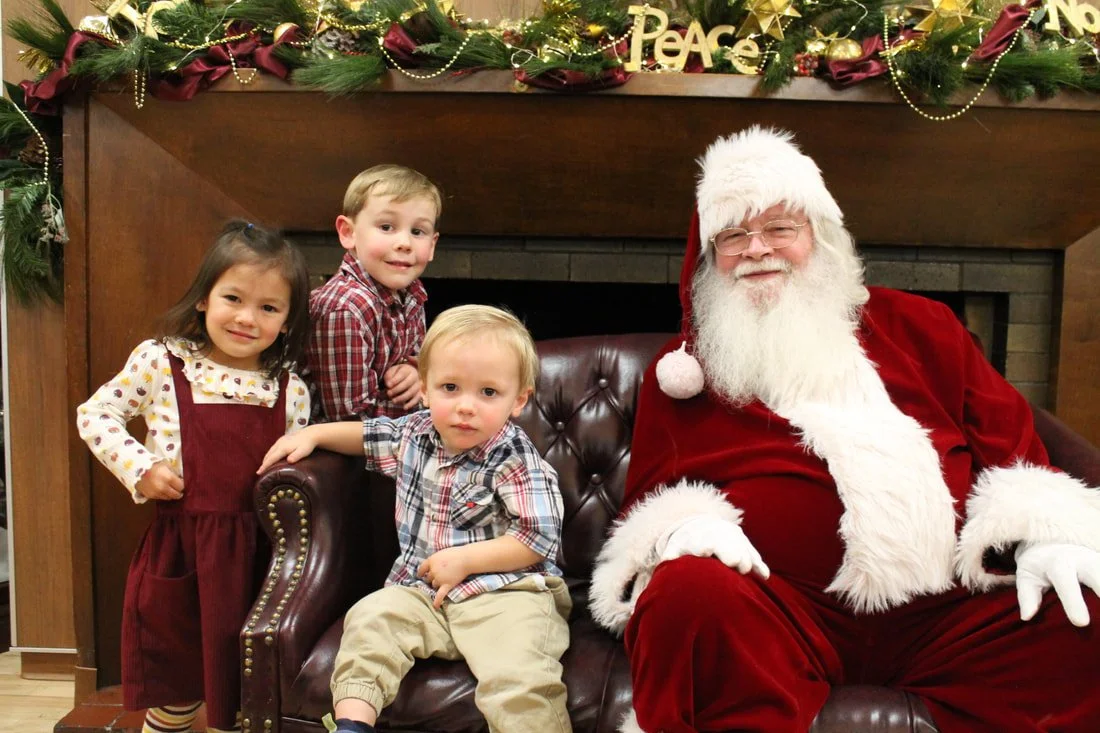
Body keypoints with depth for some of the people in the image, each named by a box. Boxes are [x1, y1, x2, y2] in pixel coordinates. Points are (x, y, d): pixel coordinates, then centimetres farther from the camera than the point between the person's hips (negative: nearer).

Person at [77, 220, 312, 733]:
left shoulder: (291, 391, 0)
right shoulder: (159, 361, -4)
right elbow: (94, 414, 3)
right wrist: (140, 467, -8)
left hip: (252, 551, 1)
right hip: (178, 545, -1)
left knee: (239, 691, 15)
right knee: (176, 686, 16)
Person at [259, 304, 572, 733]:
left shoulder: (515, 461, -12)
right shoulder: (415, 433, 6)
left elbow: (539, 540, -14)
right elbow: (367, 434, 29)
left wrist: (463, 559, -14)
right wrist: (312, 434, 19)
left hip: (505, 593, -6)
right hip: (422, 591, 6)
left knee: (517, 677, -28)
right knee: (370, 616, -16)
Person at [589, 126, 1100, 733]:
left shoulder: (917, 326, 19)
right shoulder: (682, 369, 14)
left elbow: (1008, 434, 16)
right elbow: (647, 499, 11)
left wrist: (1042, 531, -3)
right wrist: (685, 527, -13)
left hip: (951, 608, 2)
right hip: (780, 609, -1)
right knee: (690, 593, -34)